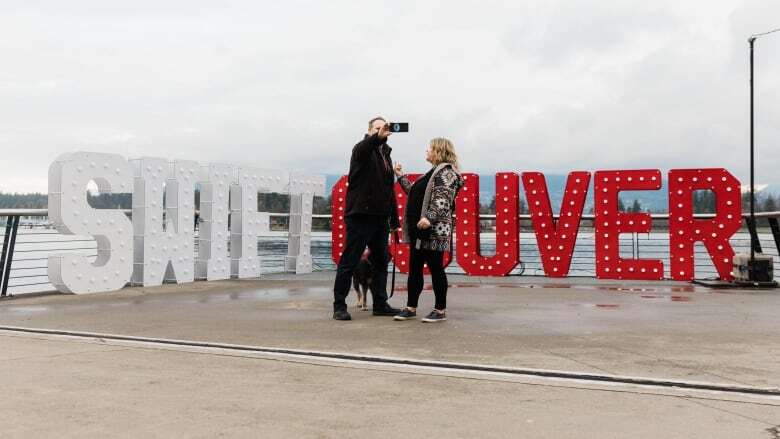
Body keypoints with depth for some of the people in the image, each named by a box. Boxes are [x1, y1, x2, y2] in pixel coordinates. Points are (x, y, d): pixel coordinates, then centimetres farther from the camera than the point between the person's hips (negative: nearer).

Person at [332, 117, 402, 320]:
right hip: (360, 215, -8)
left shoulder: (386, 155, 20)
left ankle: (380, 304, 20)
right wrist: (378, 137, -50)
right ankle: (339, 306, 1)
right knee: (349, 262, -4)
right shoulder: (362, 149, -2)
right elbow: (363, 150, -30)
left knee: (381, 261, 11)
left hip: (380, 217, 8)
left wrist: (394, 219, 19)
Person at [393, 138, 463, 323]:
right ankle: (411, 308, 17)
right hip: (419, 230, 10)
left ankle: (440, 310, 6)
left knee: (435, 268, -3)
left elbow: (443, 200, -21)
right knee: (414, 269, 10)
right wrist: (401, 176, 28)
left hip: (434, 230, -10)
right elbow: (415, 194, 24)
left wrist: (429, 217, -33)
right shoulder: (433, 172, 21)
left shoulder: (446, 171, -9)